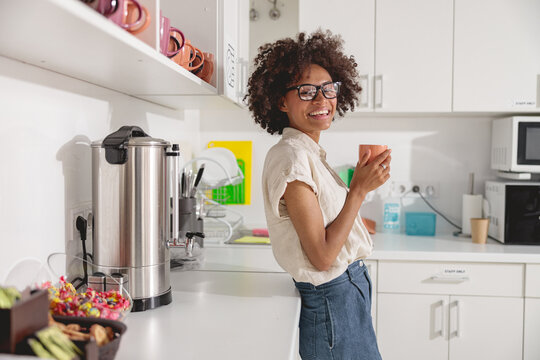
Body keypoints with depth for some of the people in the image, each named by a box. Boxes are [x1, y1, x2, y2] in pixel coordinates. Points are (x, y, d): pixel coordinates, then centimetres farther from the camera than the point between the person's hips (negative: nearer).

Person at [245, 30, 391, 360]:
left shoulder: (310, 153, 9)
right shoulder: (292, 157, -20)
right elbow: (322, 256, -22)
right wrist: (360, 189, -19)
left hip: (350, 292, 9)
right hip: (332, 303, -9)